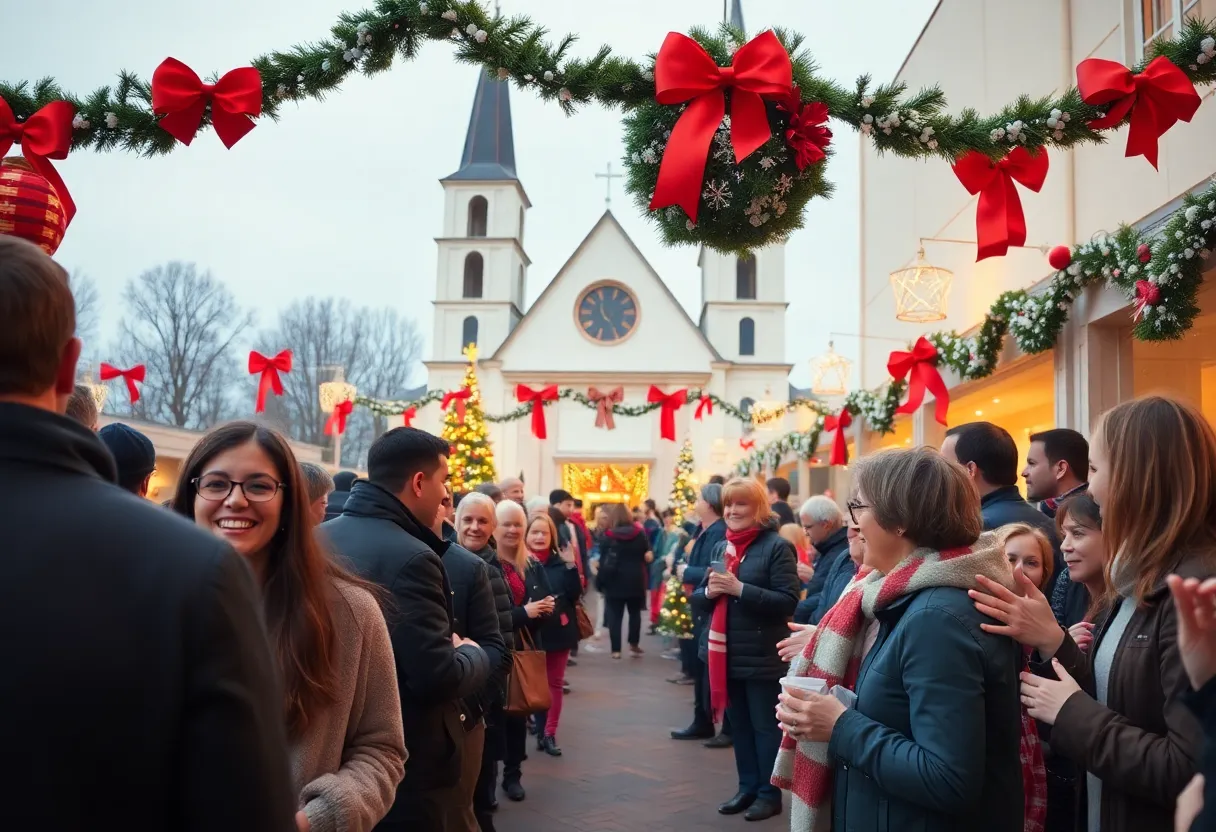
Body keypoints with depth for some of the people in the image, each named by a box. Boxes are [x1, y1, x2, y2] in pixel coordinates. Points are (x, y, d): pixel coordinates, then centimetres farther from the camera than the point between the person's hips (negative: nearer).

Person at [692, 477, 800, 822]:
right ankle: (747, 787, 29)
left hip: (761, 656, -6)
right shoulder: (720, 547, 11)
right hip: (725, 653, 7)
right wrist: (709, 591, -9)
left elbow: (788, 601, -18)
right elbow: (697, 598, 14)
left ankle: (769, 793, 19)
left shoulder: (776, 546, -11)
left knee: (765, 726, 6)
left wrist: (739, 589, -24)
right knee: (739, 725, 16)